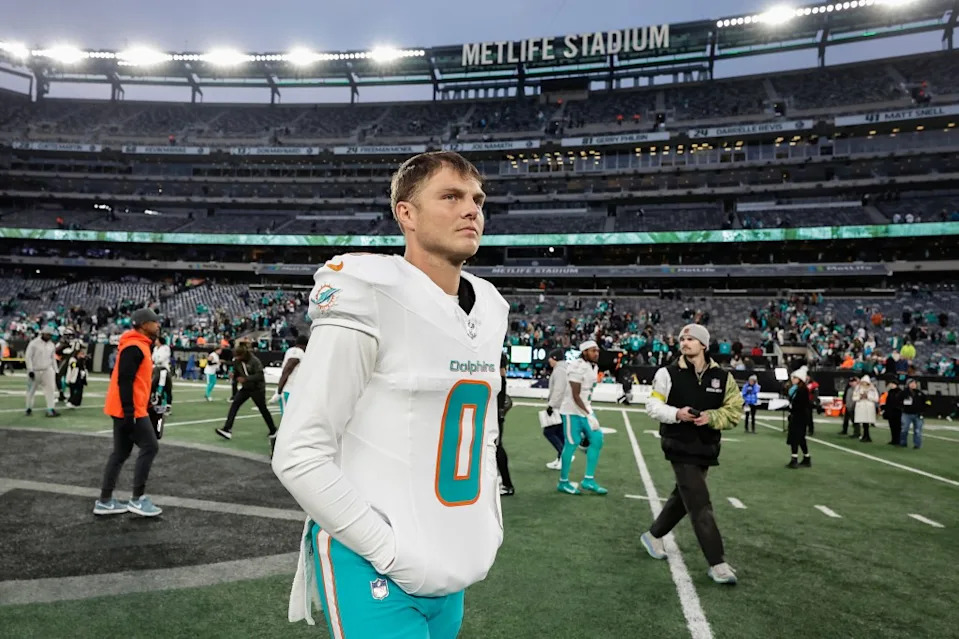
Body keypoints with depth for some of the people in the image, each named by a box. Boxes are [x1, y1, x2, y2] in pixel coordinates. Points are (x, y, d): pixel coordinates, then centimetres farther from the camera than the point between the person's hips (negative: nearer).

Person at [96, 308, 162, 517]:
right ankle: (137, 499, 2)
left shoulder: (139, 346, 15)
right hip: (129, 411, -10)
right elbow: (124, 381, -22)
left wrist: (140, 407, 22)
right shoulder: (134, 347, -17)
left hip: (125, 410, 10)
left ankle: (105, 501, 18)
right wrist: (129, 412, -23)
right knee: (150, 447, -5)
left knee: (121, 452, 12)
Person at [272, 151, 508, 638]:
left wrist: (487, 526, 8)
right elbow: (299, 456, -17)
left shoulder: (489, 310, 5)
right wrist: (392, 552, -17)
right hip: (372, 567, -7)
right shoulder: (370, 302, -18)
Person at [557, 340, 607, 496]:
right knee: (572, 444, -3)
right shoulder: (578, 367, -20)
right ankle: (563, 482, 11)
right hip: (572, 411, -9)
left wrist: (589, 412, 14)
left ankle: (588, 480, 13)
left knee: (597, 439, 5)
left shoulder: (593, 367, 9)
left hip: (585, 410, 9)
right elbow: (575, 396, -21)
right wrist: (588, 415, -22)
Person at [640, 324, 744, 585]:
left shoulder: (723, 377, 0)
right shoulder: (668, 373, -8)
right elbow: (652, 405, -4)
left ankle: (653, 535, 41)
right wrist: (676, 414, -21)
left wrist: (711, 417, -17)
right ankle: (717, 563, 0)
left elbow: (735, 411, 1)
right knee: (700, 505, -8)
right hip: (680, 446, -5)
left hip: (706, 448, 5)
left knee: (683, 497, 19)